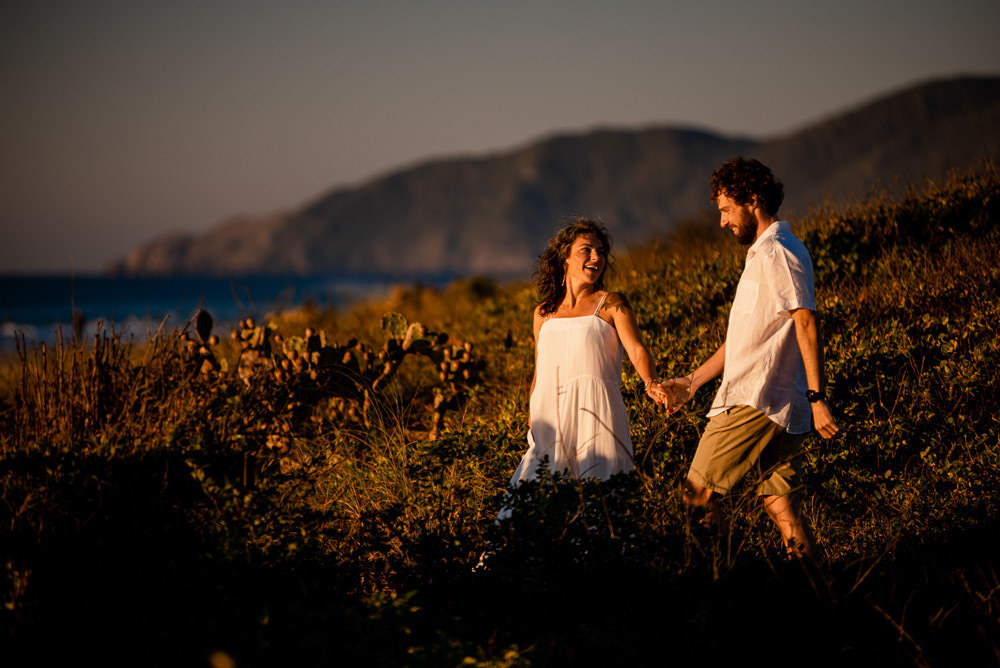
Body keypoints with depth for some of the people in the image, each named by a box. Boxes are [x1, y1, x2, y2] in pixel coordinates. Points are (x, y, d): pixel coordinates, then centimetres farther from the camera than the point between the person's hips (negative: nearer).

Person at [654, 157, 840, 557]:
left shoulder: (777, 252, -9)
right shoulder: (763, 254, 23)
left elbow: (807, 323, -17)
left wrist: (817, 397, -22)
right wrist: (692, 382, 23)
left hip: (755, 401, -10)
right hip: (780, 405, 10)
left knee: (698, 494, -5)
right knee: (781, 505, 5)